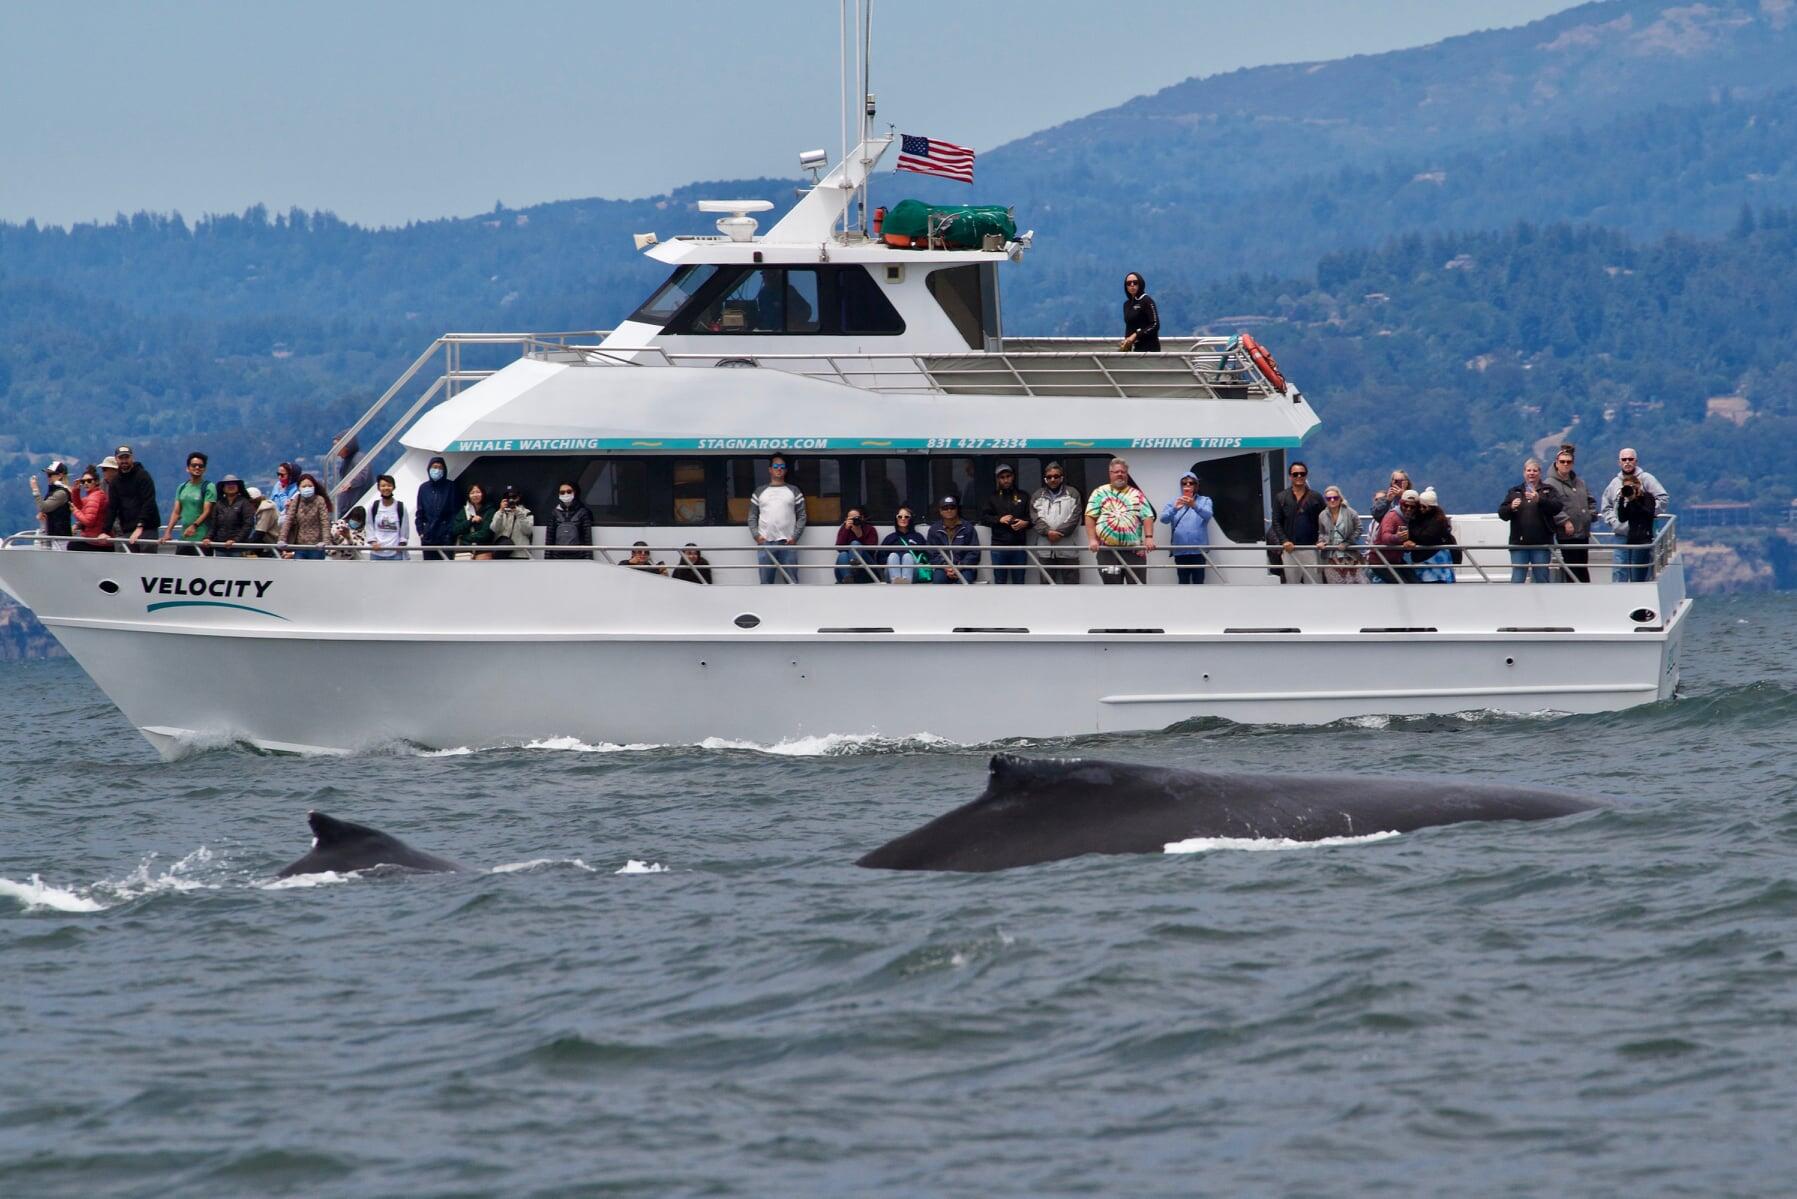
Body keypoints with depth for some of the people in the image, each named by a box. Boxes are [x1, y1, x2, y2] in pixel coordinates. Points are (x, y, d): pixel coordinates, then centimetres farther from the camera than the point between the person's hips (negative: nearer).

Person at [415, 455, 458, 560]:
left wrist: (452, 532, -10)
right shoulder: (424, 488, 9)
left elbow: (455, 511, -2)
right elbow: (419, 512, 12)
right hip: (428, 537, 3)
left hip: (446, 536, -3)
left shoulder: (450, 487, 1)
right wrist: (420, 531, 2)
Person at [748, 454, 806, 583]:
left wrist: (795, 536, -6)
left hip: (787, 543, -1)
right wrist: (756, 535, -4)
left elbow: (801, 516, 7)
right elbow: (752, 517, 12)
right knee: (766, 581, 0)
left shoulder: (794, 491, 11)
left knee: (791, 581, -4)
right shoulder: (759, 491, 14)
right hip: (765, 543, 1)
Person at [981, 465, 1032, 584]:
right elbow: (983, 517, 6)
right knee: (999, 582, 3)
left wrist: (1025, 523, -14)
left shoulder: (1023, 497, 11)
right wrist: (999, 519, -9)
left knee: (1019, 582, 3)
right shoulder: (993, 497, 11)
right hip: (999, 546, 0)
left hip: (1019, 546, 0)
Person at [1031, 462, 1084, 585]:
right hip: (1045, 548, 2)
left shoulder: (1072, 493, 6)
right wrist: (1048, 532, -16)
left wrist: (1059, 532, -14)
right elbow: (1035, 518, 1)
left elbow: (1074, 517, -3)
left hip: (1067, 548, -2)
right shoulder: (1038, 495, 12)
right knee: (1047, 582, 5)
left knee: (1071, 580, -1)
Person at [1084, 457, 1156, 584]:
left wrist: (1149, 537, -13)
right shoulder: (1100, 493, 8)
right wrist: (1092, 540, -9)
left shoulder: (1137, 495, 11)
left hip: (1134, 549, 0)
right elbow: (1090, 517, 2)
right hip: (1107, 549, 0)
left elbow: (1147, 517, 3)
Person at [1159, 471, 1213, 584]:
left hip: (1198, 549, -1)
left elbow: (1207, 515, -15)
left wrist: (1194, 506, -36)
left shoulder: (1205, 501, 7)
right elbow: (1164, 519, -7)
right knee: (1183, 583, 4)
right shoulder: (1173, 503, 10)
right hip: (1180, 550, 1)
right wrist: (1175, 508, -29)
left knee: (1198, 582, -2)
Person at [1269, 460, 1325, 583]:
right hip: (1289, 549, 1)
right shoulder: (1281, 498, 8)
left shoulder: (1315, 498, 7)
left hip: (1311, 548, -1)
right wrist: (1284, 541, -11)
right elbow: (1276, 523, 4)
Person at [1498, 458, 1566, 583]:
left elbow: (1556, 508, -9)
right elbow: (1502, 514, 7)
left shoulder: (1548, 491, 8)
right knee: (1517, 579, -4)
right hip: (1519, 544, 1)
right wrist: (1511, 508, -15)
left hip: (1541, 544, -1)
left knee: (1542, 579, 3)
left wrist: (1539, 500, -25)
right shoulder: (1514, 492, 14)